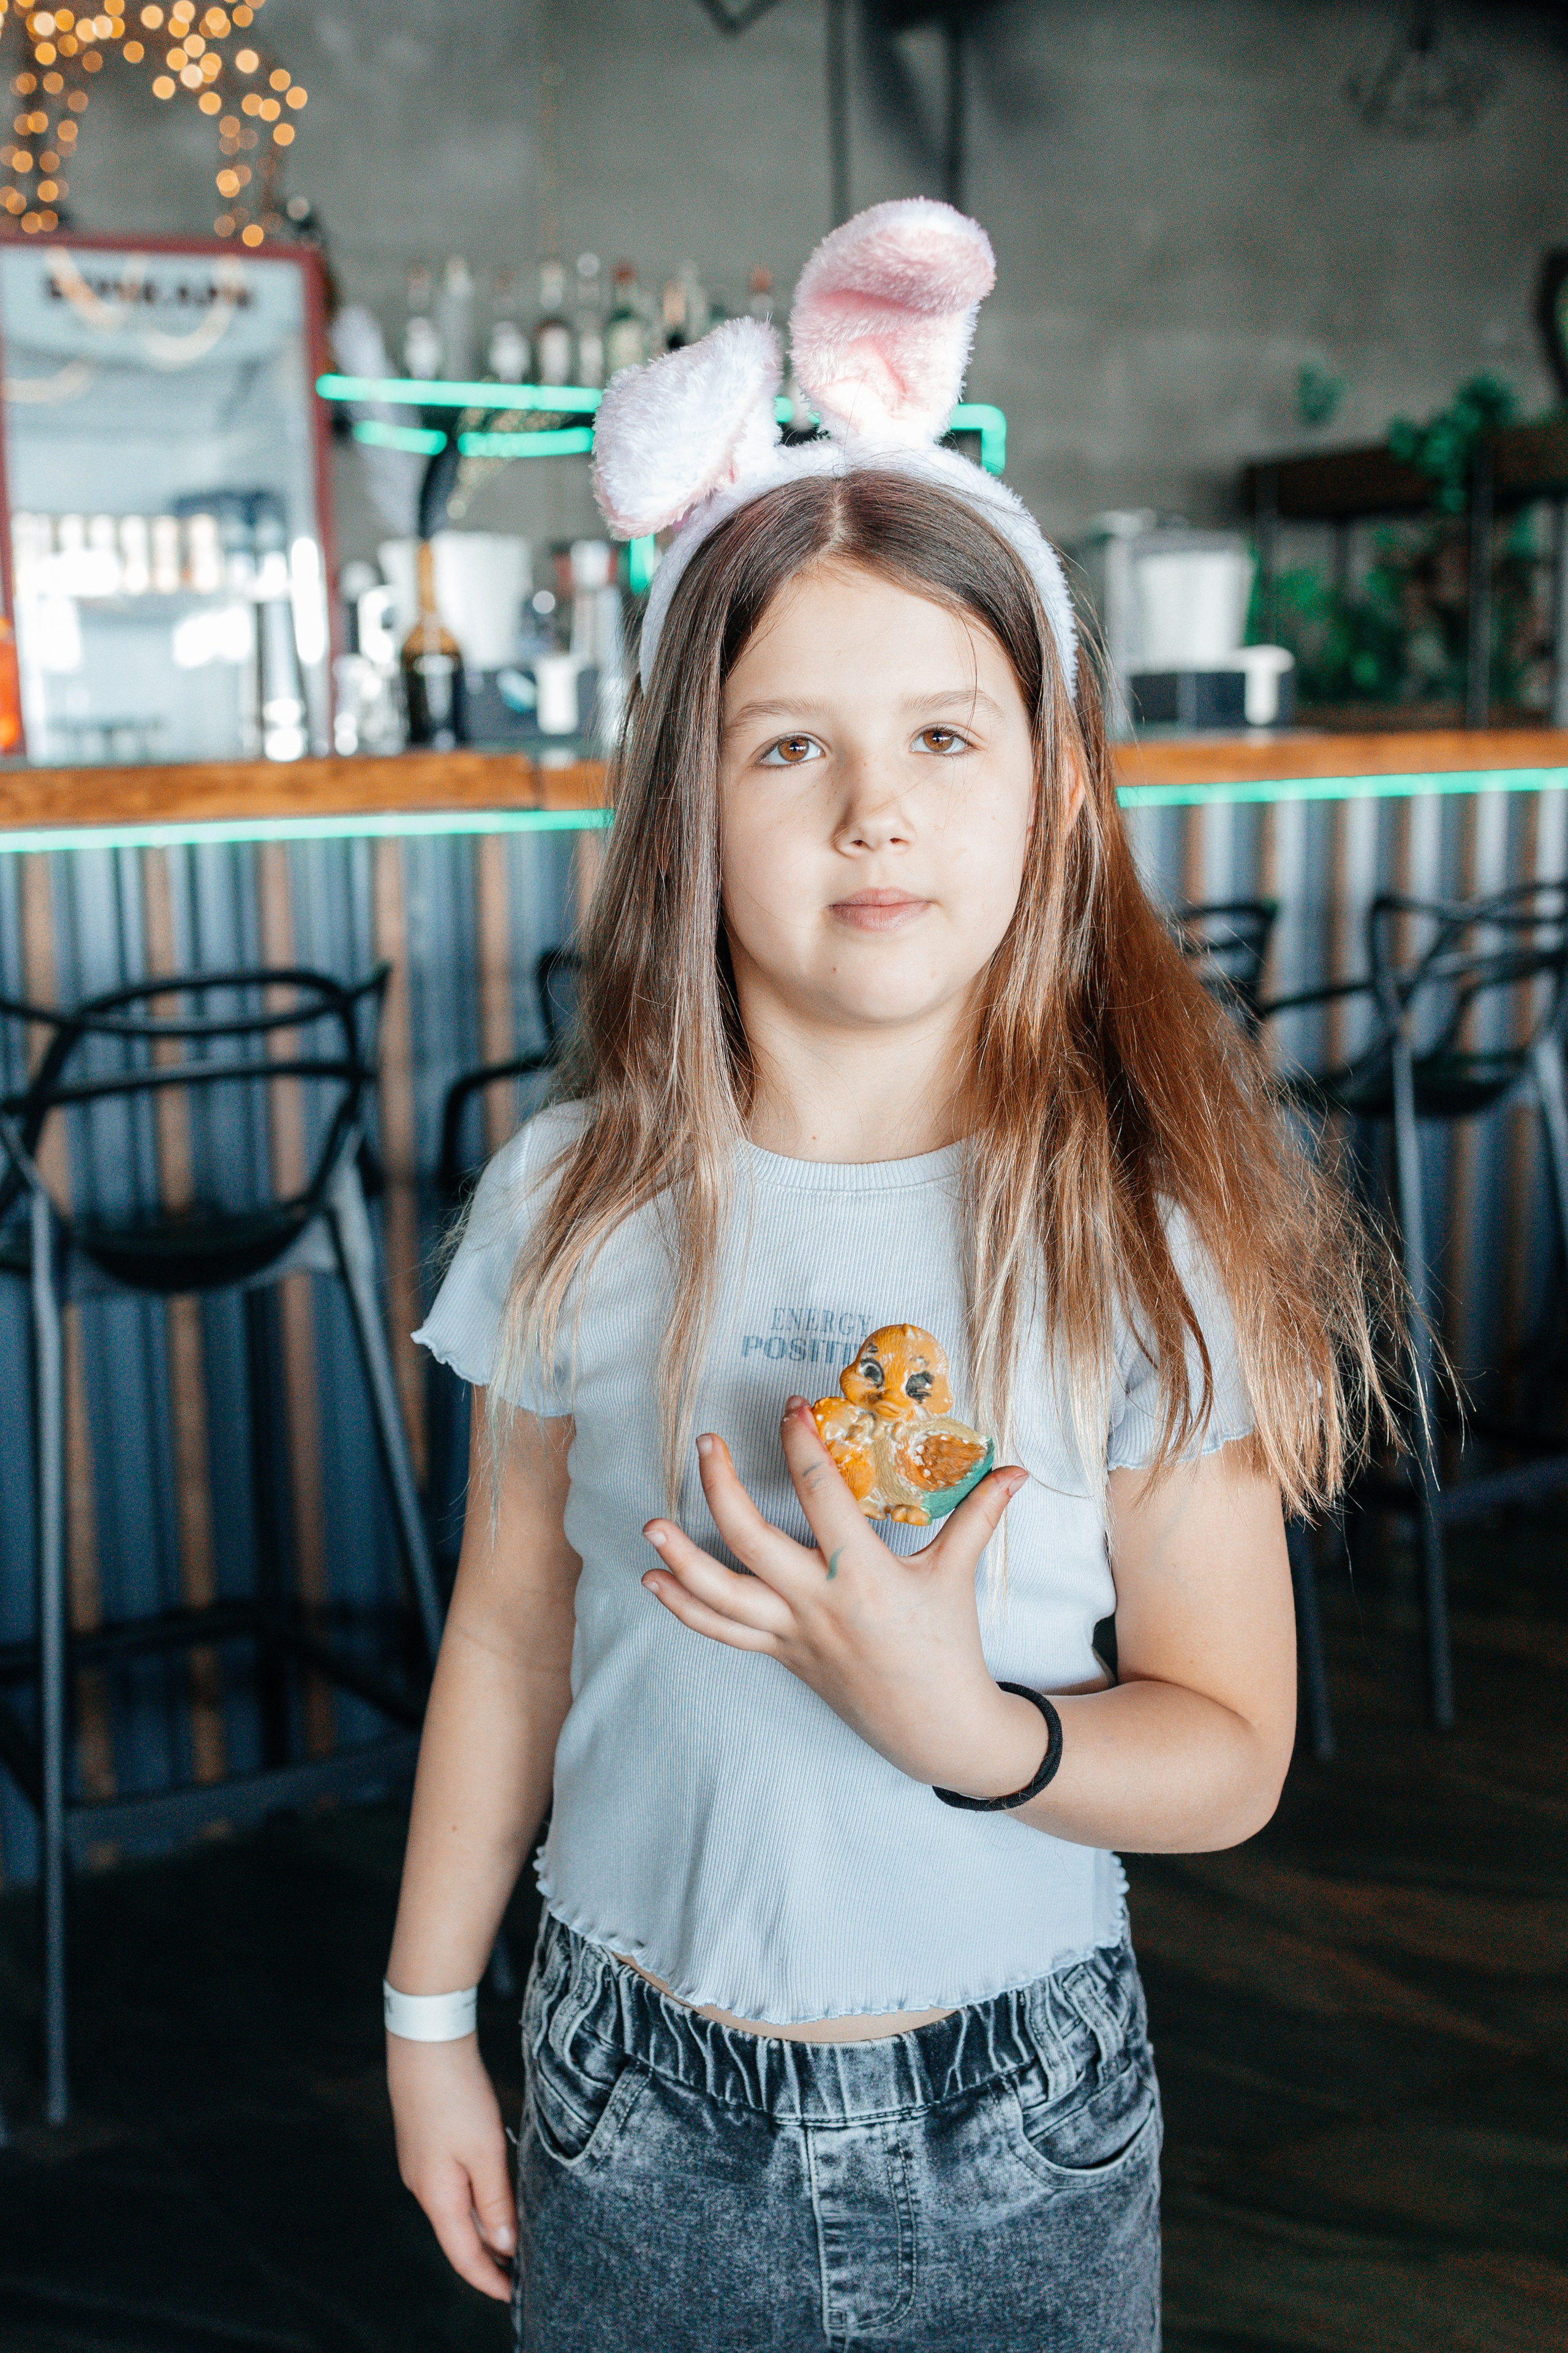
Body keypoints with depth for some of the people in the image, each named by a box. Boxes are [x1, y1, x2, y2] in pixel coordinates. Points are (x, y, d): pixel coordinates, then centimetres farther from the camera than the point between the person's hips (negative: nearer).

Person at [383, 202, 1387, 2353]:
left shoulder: (1141, 1238, -14)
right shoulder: (573, 1206, -9)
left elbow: (1234, 1749, -9)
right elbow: (510, 1629, 1)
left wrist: (961, 1727, -27)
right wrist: (430, 2015, 8)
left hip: (1021, 2120, -1)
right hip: (635, 2106, 1)